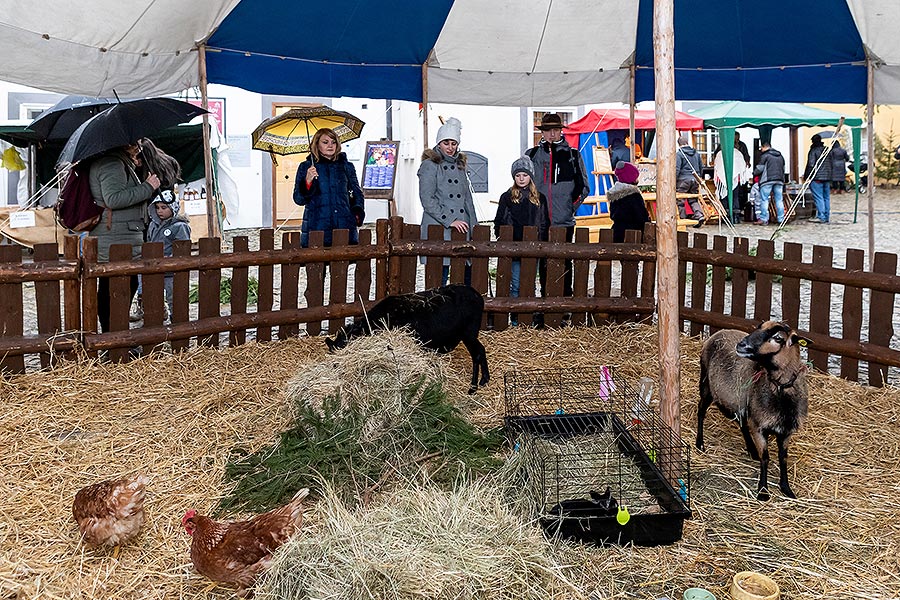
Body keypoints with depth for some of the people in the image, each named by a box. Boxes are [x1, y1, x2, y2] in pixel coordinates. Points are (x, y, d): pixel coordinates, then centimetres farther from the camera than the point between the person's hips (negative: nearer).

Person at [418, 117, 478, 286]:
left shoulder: (459, 165, 19)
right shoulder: (430, 165, -1)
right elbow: (427, 200, -9)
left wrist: (474, 227, 16)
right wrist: (449, 220, -15)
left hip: (462, 228, 6)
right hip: (438, 229, -6)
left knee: (468, 275, 1)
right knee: (439, 279, -7)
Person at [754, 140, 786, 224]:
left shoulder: (765, 155, -2)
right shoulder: (780, 156, 19)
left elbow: (759, 169, -3)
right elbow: (783, 169, 22)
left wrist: (754, 172, 15)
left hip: (767, 180, -6)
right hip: (779, 180, 6)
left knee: (764, 199, -3)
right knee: (779, 200, 6)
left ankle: (763, 219, -6)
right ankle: (781, 219, 5)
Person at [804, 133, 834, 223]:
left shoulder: (813, 151, -8)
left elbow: (811, 165, -15)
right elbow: (832, 165, 17)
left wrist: (806, 176, -9)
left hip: (817, 178, -8)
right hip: (827, 177, 8)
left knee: (818, 197, -8)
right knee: (826, 197, 11)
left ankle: (821, 217, -12)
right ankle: (826, 216, 14)